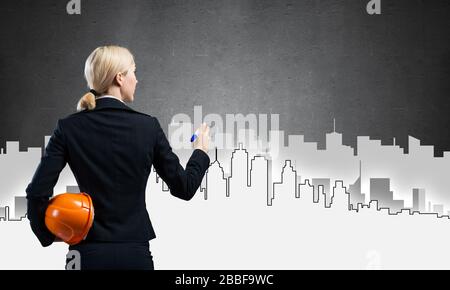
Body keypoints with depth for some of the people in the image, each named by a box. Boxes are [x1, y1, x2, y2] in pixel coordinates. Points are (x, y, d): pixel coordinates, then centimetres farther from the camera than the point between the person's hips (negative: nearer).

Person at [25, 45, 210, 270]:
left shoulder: (68, 128, -2)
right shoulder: (148, 126, -4)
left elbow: (37, 192, -8)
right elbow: (184, 188, 3)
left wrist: (48, 235, 9)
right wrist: (201, 152, 21)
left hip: (87, 253, 1)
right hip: (135, 253, -1)